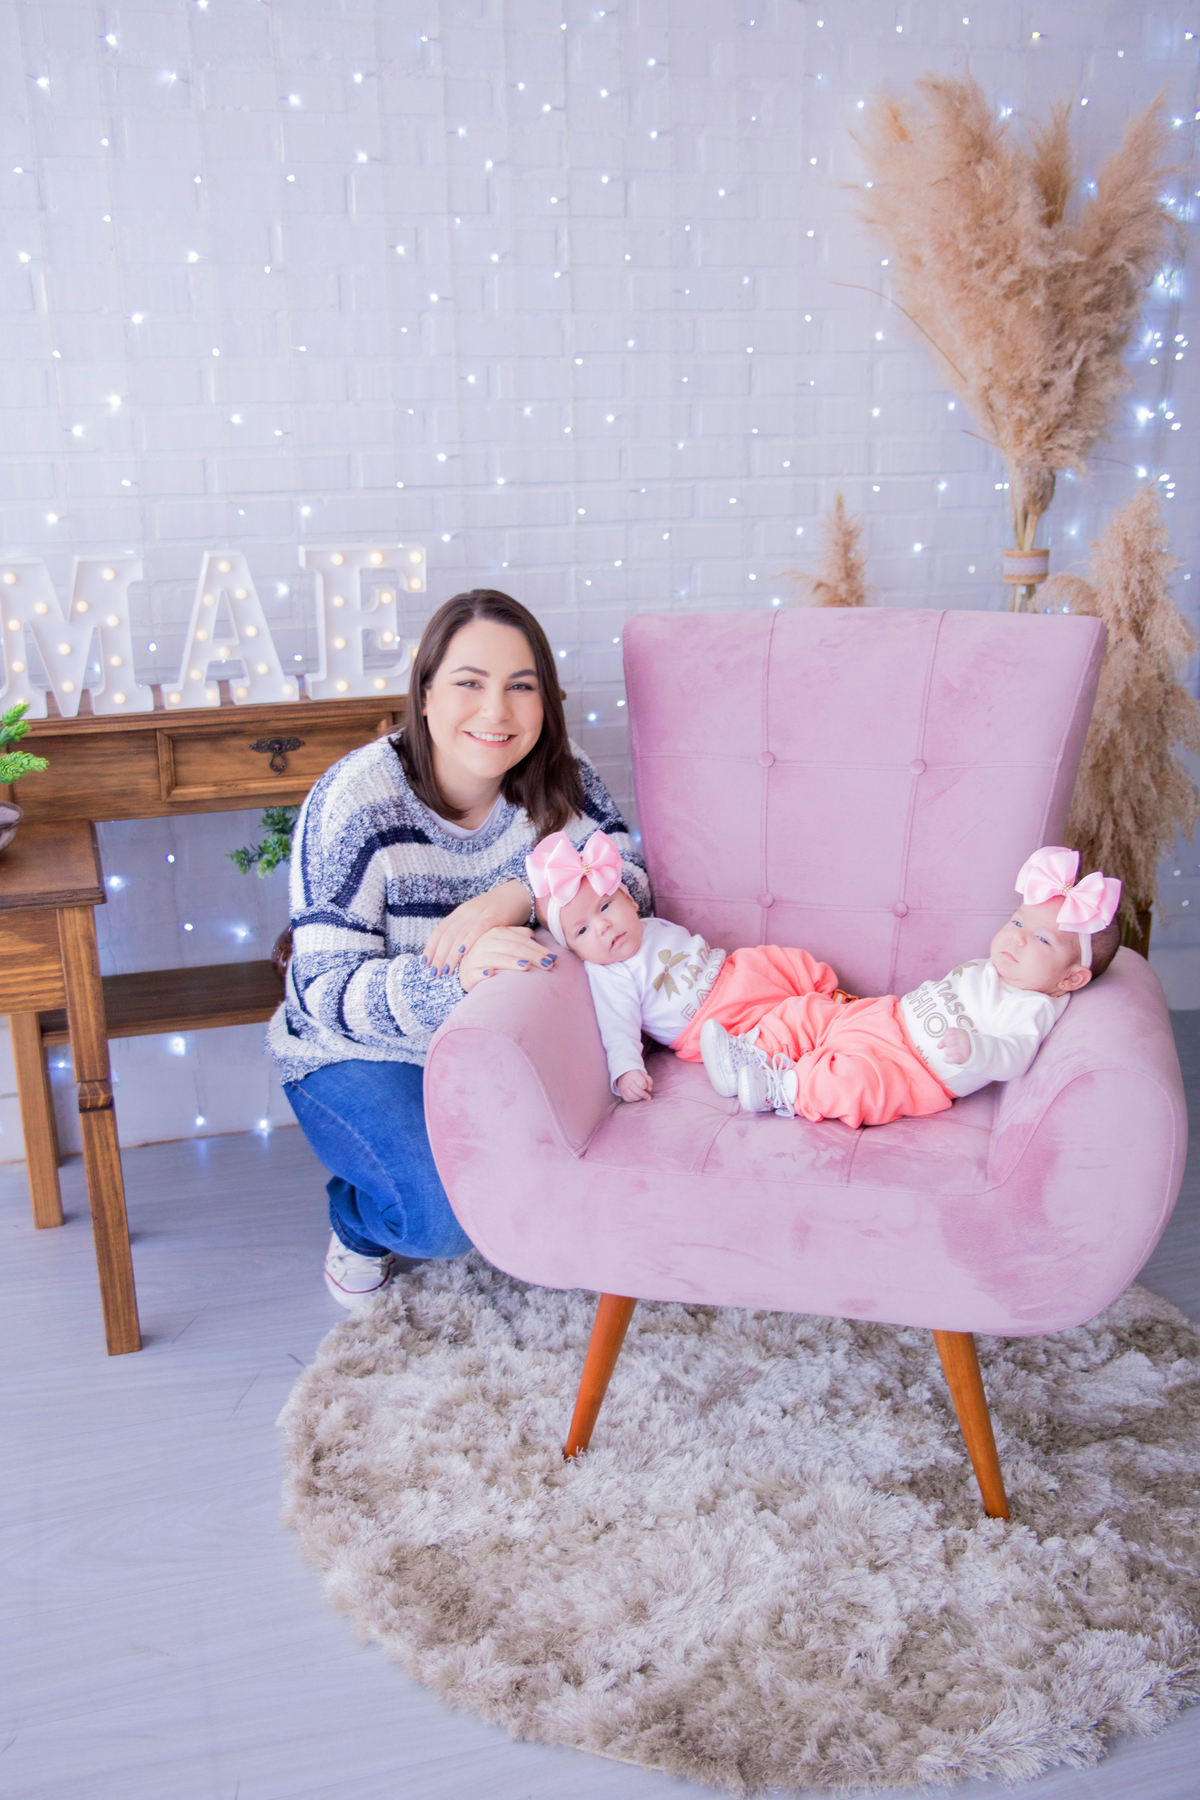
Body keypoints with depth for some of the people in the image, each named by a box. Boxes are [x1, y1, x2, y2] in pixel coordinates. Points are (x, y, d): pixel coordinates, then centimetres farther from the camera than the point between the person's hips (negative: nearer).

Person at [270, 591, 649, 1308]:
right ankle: (357, 1222, 9)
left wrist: (521, 894, -36)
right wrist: (456, 978, -46)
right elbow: (330, 994, -26)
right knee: (447, 1210, -27)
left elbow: (631, 881, -16)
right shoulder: (356, 799, -23)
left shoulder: (558, 777, -9)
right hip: (360, 1055, -4)